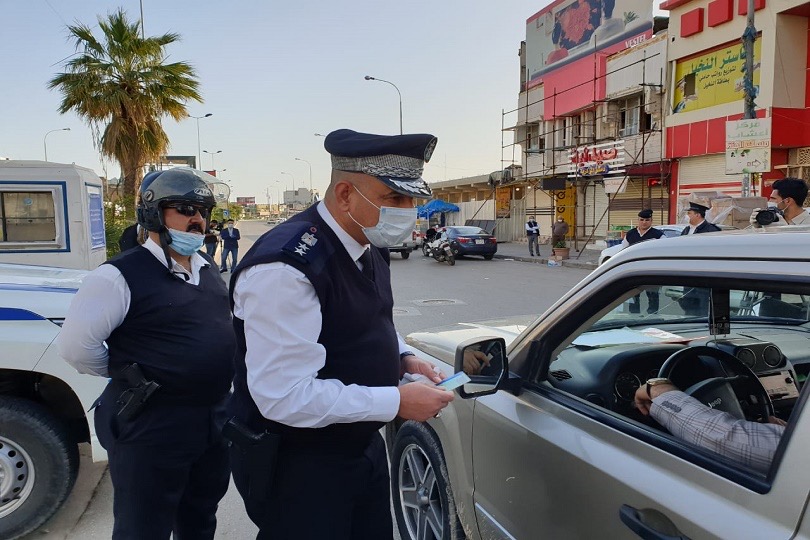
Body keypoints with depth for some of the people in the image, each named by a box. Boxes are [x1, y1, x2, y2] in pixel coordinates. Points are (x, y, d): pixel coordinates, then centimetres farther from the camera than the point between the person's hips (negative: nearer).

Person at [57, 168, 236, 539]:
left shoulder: (209, 271, 8)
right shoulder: (121, 276, -16)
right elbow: (75, 344, -17)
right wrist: (126, 375, -5)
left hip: (215, 421, 7)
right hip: (152, 428, -6)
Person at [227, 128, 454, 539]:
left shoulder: (369, 246, 0)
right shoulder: (284, 267, -28)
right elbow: (285, 396, -30)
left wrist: (402, 358, -3)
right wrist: (397, 402, -25)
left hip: (363, 444, 8)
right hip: (295, 467, -8)